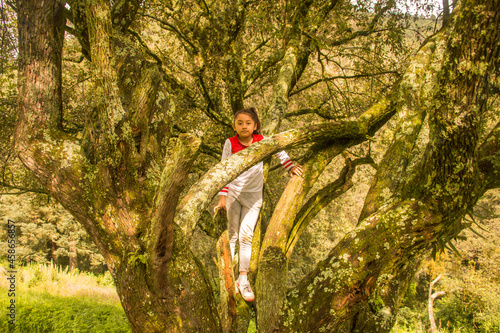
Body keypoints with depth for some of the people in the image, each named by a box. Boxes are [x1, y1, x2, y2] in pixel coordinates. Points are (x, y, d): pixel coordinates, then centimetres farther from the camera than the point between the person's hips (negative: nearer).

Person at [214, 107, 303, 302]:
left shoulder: (262, 141, -7)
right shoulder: (230, 143, -9)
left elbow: (278, 151, 11)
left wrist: (291, 168, 0)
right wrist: (222, 196, -10)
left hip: (253, 194, 0)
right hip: (233, 192, 0)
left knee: (246, 236, -4)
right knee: (231, 234, 5)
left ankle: (243, 279, 6)